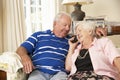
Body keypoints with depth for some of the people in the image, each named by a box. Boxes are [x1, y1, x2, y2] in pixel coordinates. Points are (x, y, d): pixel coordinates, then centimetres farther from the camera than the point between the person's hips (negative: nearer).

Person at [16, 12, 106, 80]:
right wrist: (25, 57, -11)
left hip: (59, 72, 2)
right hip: (38, 71, -1)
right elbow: (21, 49, 12)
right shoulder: (39, 35, 19)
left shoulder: (70, 40, 26)